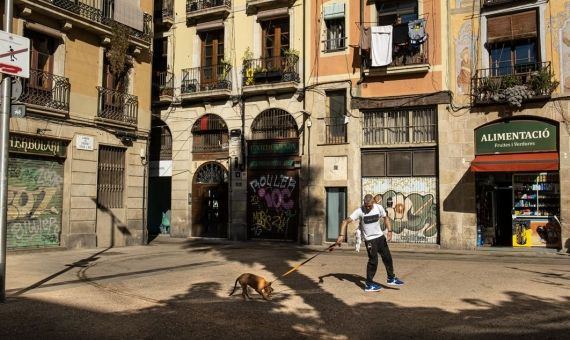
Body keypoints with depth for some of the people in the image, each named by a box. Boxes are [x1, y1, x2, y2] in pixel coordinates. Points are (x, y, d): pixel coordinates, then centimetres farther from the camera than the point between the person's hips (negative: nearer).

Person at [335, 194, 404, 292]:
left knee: (387, 257, 12)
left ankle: (391, 278, 32)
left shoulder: (379, 208, -9)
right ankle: (369, 284, 7)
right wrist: (341, 235, -36)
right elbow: (345, 222, -24)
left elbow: (386, 218, 9)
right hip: (369, 239, -5)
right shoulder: (360, 211, -21)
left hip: (380, 237, 5)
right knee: (373, 260, -7)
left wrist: (389, 231, -5)